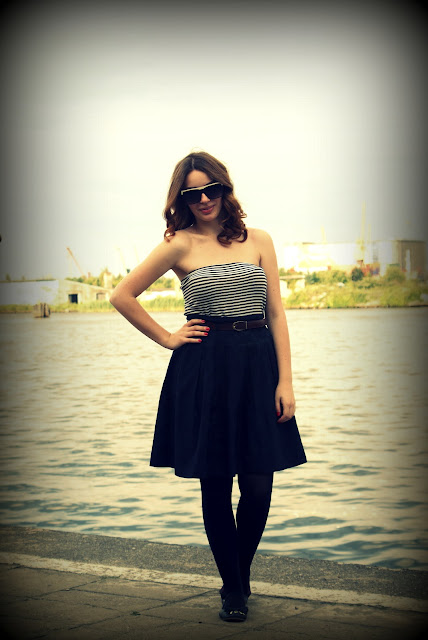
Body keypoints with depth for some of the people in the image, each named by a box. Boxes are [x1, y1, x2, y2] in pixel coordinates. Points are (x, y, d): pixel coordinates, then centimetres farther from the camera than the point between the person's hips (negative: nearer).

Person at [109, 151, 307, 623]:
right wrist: (166, 338, 3)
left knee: (258, 486, 1)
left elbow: (276, 313, 5)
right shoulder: (180, 245, 1)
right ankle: (232, 589, 20)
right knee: (216, 487, 4)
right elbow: (122, 295, 4)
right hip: (205, 371, -2)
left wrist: (285, 380, -2)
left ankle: (242, 575, 26)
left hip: (258, 369, 2)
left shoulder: (259, 241, 8)